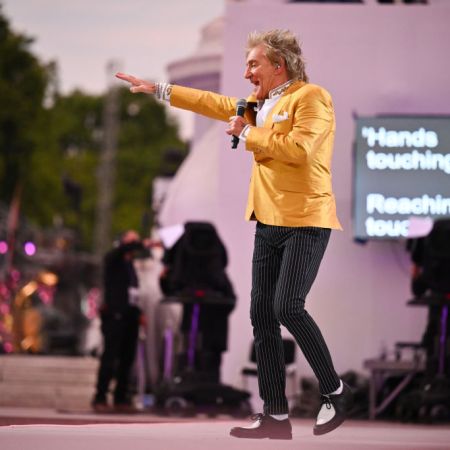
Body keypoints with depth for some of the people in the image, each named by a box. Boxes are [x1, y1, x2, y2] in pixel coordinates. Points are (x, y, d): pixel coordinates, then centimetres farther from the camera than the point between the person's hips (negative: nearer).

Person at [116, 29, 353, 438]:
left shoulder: (311, 97, -8)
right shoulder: (260, 103, 19)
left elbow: (299, 148, -22)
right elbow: (214, 103, 30)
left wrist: (247, 133, -11)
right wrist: (158, 90, 31)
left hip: (306, 220, -9)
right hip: (269, 221, 9)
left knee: (288, 307, -19)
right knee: (262, 315, 4)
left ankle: (336, 392, -2)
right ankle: (275, 416, 7)